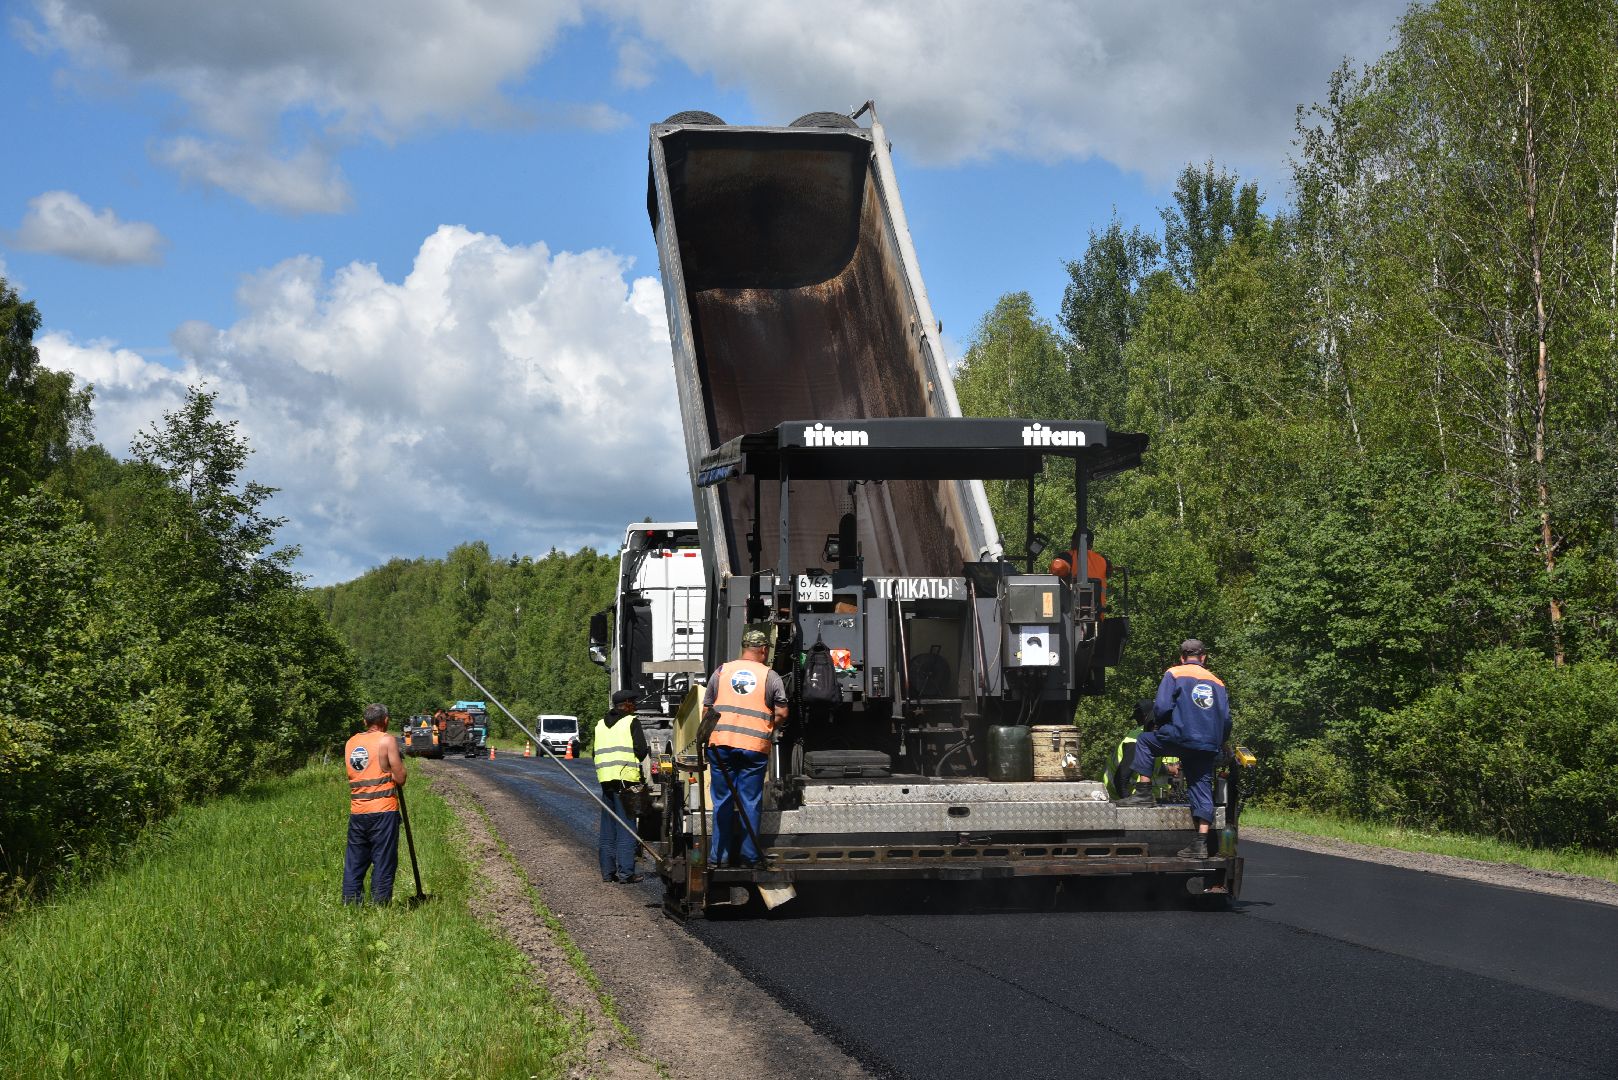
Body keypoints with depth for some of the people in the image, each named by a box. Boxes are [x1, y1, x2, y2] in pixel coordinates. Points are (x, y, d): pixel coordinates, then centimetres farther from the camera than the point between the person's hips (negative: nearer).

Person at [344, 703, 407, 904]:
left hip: (356, 811, 5)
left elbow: (357, 774, 16)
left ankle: (350, 903, 10)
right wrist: (400, 762, 11)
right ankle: (380, 903, -2)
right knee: (384, 862, 0)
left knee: (354, 861, 10)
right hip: (383, 810, -5)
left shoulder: (351, 743, 12)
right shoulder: (387, 740, -6)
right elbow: (400, 778, -8)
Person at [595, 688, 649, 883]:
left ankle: (608, 871, 13)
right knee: (626, 828, -3)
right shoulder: (631, 722, -3)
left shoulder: (600, 724, 17)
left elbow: (597, 752, 16)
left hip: (605, 779, 6)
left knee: (608, 828, 12)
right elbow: (640, 751, -9)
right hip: (626, 778, -6)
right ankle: (625, 872, -5)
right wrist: (648, 751, 11)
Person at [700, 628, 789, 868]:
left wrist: (709, 735, 22)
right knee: (750, 802, 5)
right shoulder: (770, 676, 4)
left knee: (722, 801, 8)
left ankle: (719, 856, 9)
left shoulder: (722, 671, 10)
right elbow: (782, 714, 0)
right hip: (755, 747, -2)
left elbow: (706, 710, 11)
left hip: (721, 743, 2)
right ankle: (749, 856, 7)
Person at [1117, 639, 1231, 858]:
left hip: (1182, 737, -4)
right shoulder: (1217, 682, 19)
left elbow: (1161, 708, -5)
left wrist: (1162, 724, 16)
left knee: (1144, 741, 19)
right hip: (1209, 745, 4)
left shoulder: (1174, 674, 5)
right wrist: (1219, 743, 31)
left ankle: (1144, 793, 10)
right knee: (1202, 789, 7)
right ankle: (1201, 844, 1)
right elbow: (1226, 719, 16)